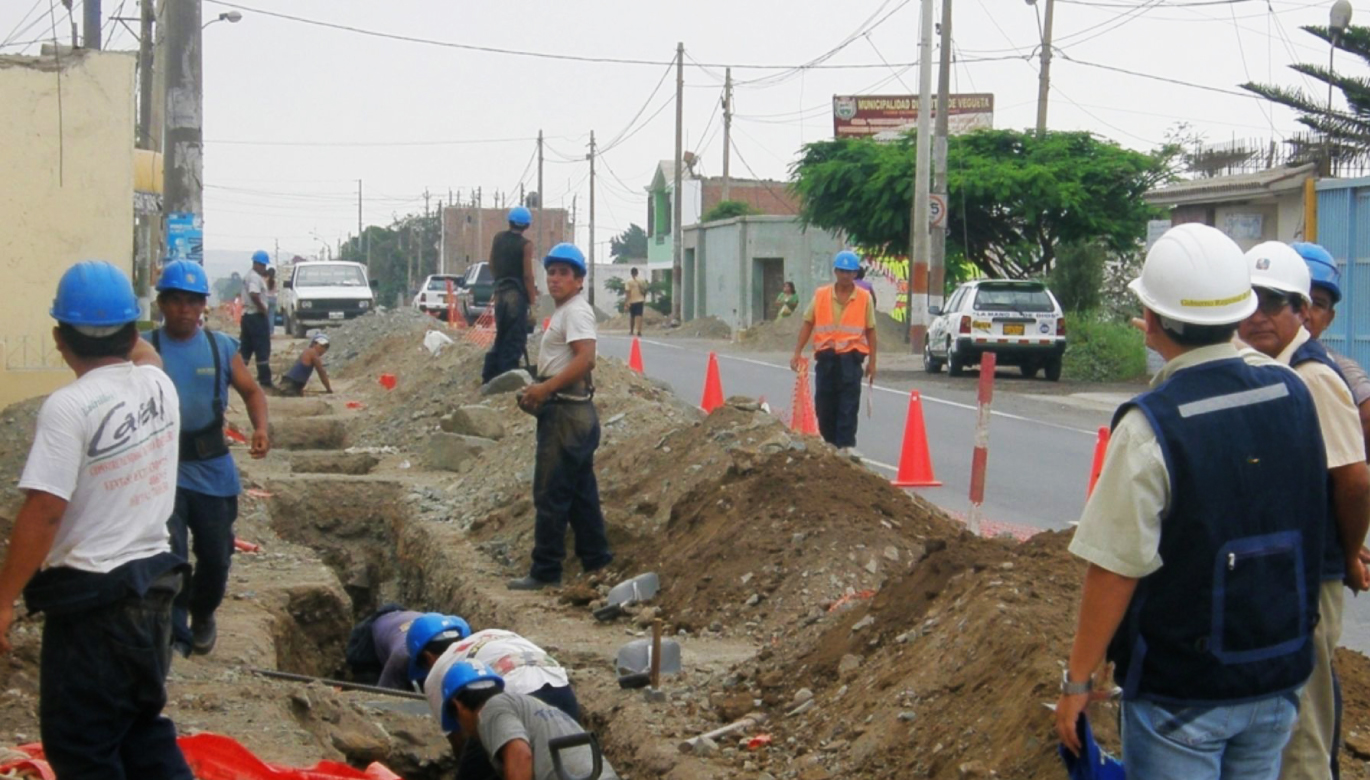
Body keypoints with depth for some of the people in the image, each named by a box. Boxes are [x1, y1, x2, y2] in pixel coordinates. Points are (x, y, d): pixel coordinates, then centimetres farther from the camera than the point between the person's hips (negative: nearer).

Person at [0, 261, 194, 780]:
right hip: (153, 581, 7)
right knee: (144, 723, 21)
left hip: (90, 597, -7)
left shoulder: (69, 407, -19)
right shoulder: (160, 384, 0)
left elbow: (43, 512, -21)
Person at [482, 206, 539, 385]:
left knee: (501, 336, 16)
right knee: (515, 339, -1)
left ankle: (489, 376, 15)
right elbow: (527, 275, -14)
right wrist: (532, 301, -10)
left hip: (500, 292, 6)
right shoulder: (525, 245, -10)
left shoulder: (498, 238, 7)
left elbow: (492, 266, 14)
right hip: (517, 294, -6)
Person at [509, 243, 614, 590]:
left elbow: (585, 359, -26)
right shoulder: (566, 311, 18)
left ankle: (545, 571, -1)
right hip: (568, 411, 11)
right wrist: (539, 391, 12)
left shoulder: (576, 311, -14)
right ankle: (596, 559, 21)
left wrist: (545, 388, -25)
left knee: (550, 493, -6)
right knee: (581, 492, 14)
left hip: (567, 414, -11)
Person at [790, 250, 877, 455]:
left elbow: (870, 330, 6)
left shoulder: (865, 298, 3)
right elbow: (808, 324, 9)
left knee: (848, 405, -7)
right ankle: (829, 441, 21)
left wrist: (872, 362, 4)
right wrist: (797, 352, 2)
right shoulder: (820, 295, 6)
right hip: (826, 356, 2)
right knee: (824, 404, 7)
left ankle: (847, 444, -7)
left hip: (850, 357, -2)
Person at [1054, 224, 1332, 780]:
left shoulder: (1150, 427, -20)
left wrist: (1078, 679, -9)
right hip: (1280, 677, 6)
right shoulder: (1292, 393, -2)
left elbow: (1116, 571, -18)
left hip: (1180, 690, -5)